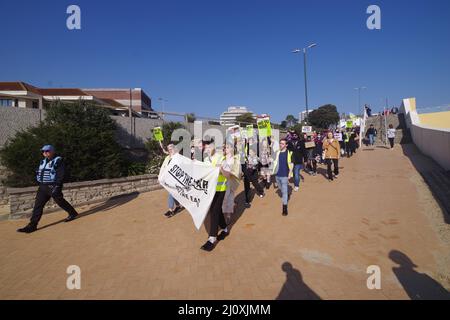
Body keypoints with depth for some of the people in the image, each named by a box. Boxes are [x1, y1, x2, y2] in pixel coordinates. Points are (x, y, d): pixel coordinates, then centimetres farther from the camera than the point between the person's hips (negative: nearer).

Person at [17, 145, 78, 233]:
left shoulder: (58, 161, -10)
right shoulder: (43, 161, 14)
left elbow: (60, 175, -16)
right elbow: (39, 173, 22)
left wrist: (57, 186, -22)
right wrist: (40, 184, 13)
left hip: (53, 186, -7)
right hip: (43, 186, 7)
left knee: (60, 201, 5)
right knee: (38, 205, 3)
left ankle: (73, 213, 26)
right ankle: (32, 225, 6)